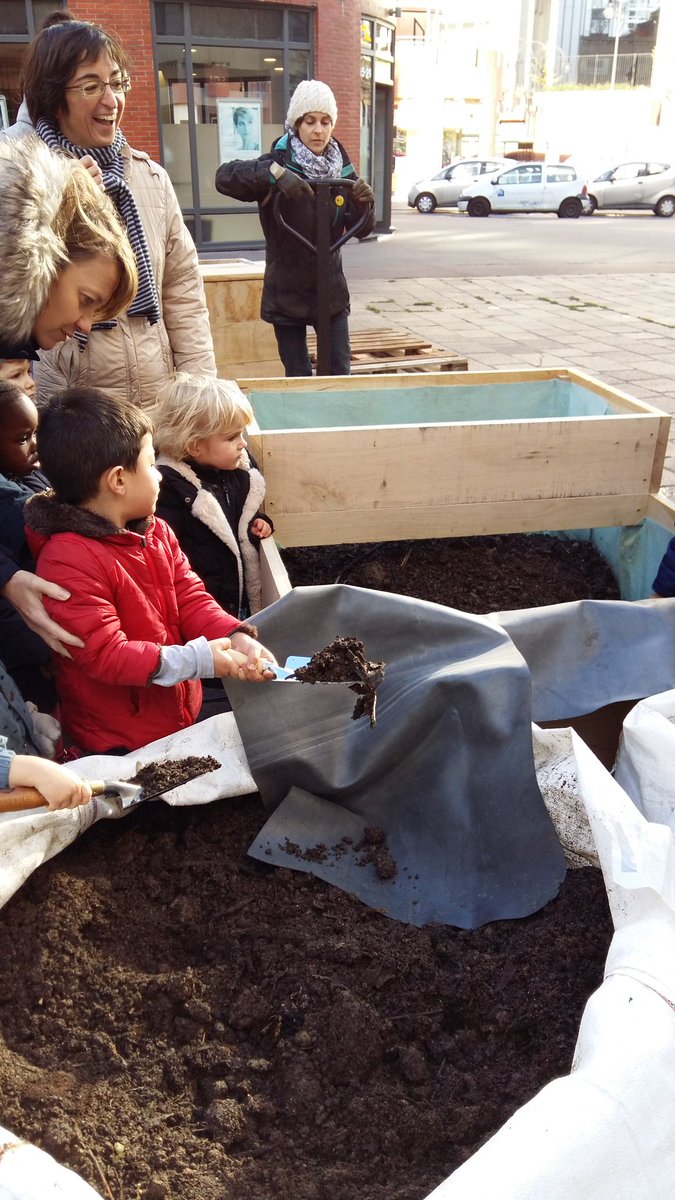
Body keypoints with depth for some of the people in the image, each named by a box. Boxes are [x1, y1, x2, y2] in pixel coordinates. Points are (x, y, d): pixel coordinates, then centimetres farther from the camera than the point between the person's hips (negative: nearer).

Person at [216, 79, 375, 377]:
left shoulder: (342, 168, 3)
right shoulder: (279, 162, -9)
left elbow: (361, 230, 2)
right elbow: (224, 175, -24)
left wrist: (364, 204, -20)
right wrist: (274, 173, -39)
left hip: (331, 291, 3)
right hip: (287, 294, -3)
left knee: (340, 373, 7)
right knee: (298, 377, 4)